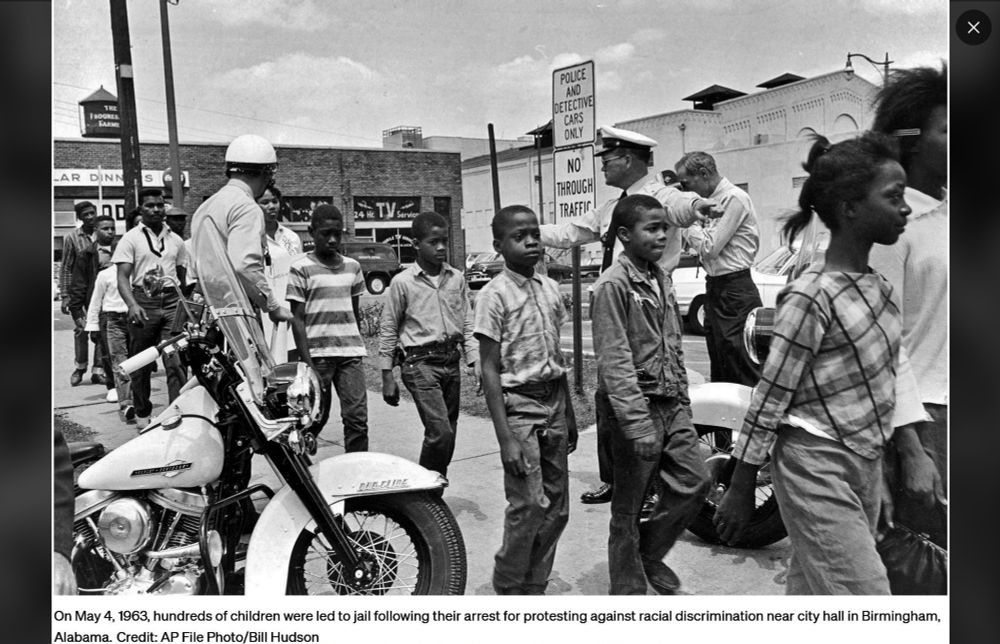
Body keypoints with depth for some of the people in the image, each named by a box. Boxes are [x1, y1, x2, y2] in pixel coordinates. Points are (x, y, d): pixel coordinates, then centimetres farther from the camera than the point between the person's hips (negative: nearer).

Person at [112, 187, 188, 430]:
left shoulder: (176, 240, 13)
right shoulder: (131, 239, 2)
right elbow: (122, 277, -6)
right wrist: (132, 304, -22)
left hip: (172, 303, 2)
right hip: (143, 303, -2)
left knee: (175, 362, -8)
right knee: (140, 363, 7)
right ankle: (142, 413, 22)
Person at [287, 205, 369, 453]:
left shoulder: (352, 267, 11)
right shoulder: (301, 268, -2)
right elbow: (298, 320, -5)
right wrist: (308, 365, -11)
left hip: (350, 353, 3)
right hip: (318, 354, -3)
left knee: (357, 419, -5)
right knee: (316, 418, 7)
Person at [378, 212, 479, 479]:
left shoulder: (457, 278, 7)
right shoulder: (402, 282, -4)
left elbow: (467, 324, 12)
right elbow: (388, 330, 0)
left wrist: (476, 363, 4)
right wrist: (387, 376, -2)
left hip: (451, 362, 5)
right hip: (420, 363, -5)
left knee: (448, 433, 10)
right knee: (440, 432, -14)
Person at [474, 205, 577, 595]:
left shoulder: (550, 289, 8)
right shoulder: (494, 295, -10)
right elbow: (490, 371, -12)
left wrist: (569, 415, 15)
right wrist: (505, 438, -17)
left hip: (554, 406, 6)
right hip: (519, 407, -6)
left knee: (557, 509, 10)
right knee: (529, 506, -8)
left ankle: (535, 589, 26)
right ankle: (507, 589, 14)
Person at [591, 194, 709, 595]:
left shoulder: (660, 279, 11)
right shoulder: (613, 284, -15)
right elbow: (615, 361, -20)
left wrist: (683, 402, 14)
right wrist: (638, 423, -22)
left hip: (672, 404, 8)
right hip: (637, 405, -8)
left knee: (695, 482, 10)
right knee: (629, 508, 4)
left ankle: (650, 552, 31)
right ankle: (629, 589, 20)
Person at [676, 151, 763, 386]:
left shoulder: (734, 198, -13)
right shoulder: (713, 200, 13)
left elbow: (709, 248, -18)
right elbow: (703, 248, 16)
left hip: (734, 290, -9)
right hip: (715, 287, 9)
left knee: (745, 375, -6)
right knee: (719, 373, 17)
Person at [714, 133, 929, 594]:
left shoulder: (875, 284, 5)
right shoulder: (812, 297, -20)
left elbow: (896, 367, 13)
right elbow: (768, 401, -17)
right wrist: (740, 492, -12)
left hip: (867, 465, 8)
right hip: (819, 470, -8)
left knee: (810, 588, 19)